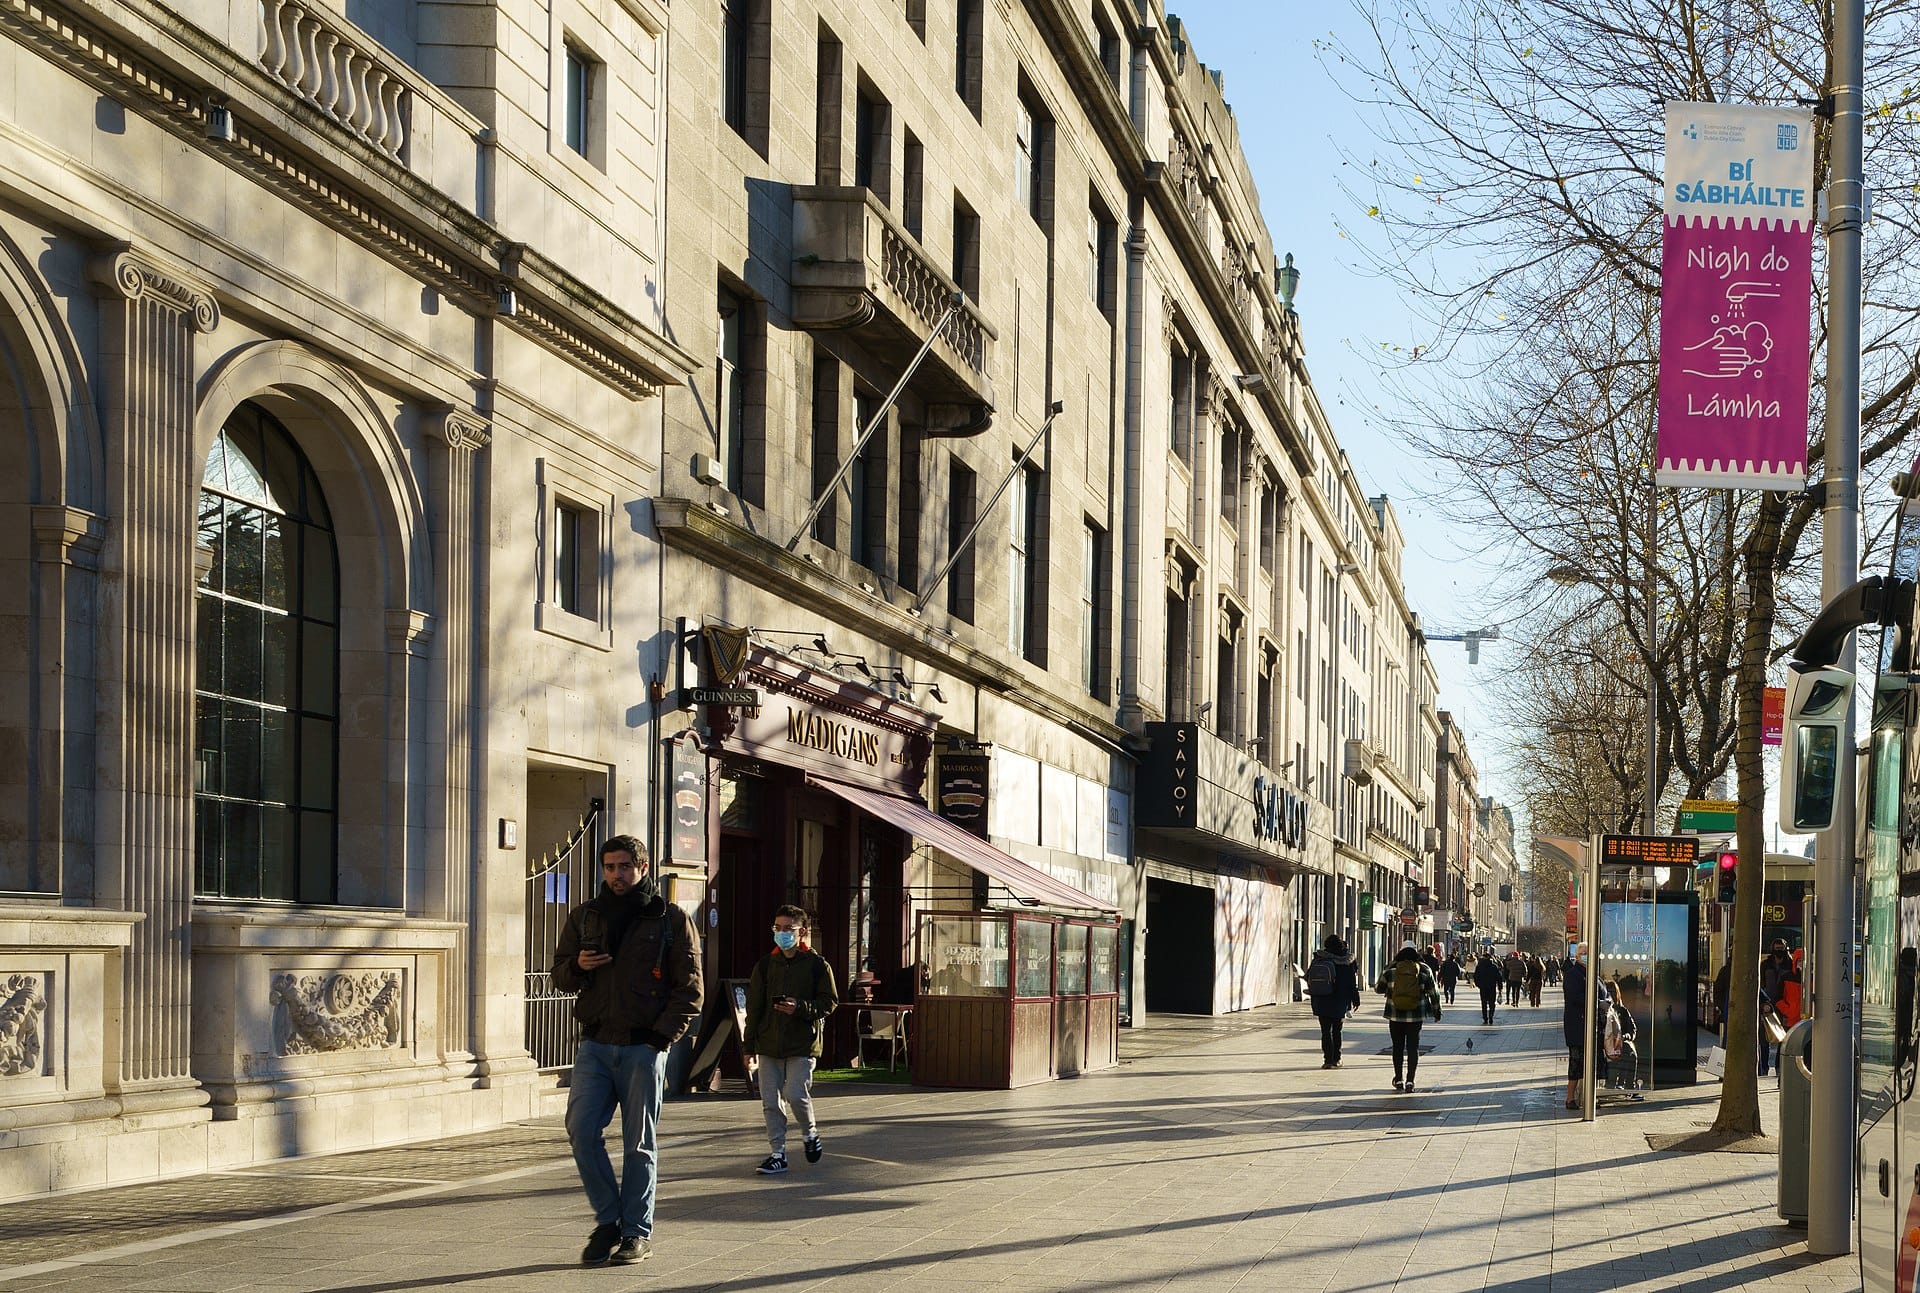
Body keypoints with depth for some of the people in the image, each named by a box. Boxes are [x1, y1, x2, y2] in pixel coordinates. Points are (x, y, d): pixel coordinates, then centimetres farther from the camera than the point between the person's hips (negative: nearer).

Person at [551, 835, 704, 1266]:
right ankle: (608, 1221, 7)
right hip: (595, 1044, 3)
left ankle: (638, 1231, 11)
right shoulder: (584, 916, 12)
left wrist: (663, 1036, -12)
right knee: (581, 1130, -7)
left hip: (644, 1047, -3)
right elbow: (560, 974, 18)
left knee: (639, 1142, 2)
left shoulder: (671, 919, 2)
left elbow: (689, 987, 0)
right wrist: (577, 966, -7)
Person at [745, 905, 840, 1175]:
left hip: (802, 1044, -4)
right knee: (770, 1100, 2)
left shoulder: (817, 965, -1)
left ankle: (810, 1133, 18)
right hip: (769, 1044, 4)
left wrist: (799, 1008, -17)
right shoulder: (765, 965, 10)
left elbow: (829, 1002, -1)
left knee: (796, 1094, -12)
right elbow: (754, 1006, 12)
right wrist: (750, 1045, 9)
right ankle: (777, 1154, 10)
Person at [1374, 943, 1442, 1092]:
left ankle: (1398, 1080, 15)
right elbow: (1433, 992, 5)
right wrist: (1436, 1009, 18)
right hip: (1416, 1015, 0)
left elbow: (1379, 988, 5)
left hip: (1395, 1014, 0)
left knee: (1398, 1046, 12)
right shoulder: (1424, 970, -2)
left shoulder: (1390, 969, -3)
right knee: (1413, 1046, 4)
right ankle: (1410, 1081, 0)